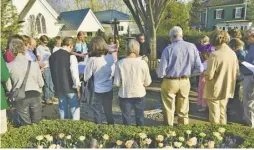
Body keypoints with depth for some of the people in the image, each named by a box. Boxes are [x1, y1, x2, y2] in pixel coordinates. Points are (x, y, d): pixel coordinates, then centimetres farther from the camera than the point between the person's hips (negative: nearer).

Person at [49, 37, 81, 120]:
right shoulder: (71, 56, -14)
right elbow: (75, 74, -16)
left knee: (62, 109, 18)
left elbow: (52, 72, 11)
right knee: (75, 109, 7)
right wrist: (78, 88, -8)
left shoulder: (52, 56, 5)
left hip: (58, 87, 6)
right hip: (71, 88, -6)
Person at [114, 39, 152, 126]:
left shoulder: (120, 63, -16)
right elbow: (147, 82, -7)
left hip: (124, 95, 0)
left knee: (126, 119, 17)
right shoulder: (142, 63, -15)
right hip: (139, 94, 1)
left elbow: (117, 83, -11)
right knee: (140, 118, 21)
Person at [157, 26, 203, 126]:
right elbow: (199, 69, -4)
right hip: (185, 82, 3)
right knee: (183, 110, 20)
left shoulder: (168, 49, -15)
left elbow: (161, 72, -15)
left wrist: (160, 74, 8)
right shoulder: (192, 47, -6)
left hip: (170, 82, -3)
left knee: (169, 109, 15)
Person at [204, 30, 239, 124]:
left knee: (214, 115, 7)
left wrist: (204, 73, -1)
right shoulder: (233, 54, -1)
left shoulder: (215, 55, -22)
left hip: (215, 90, -6)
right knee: (222, 112, 21)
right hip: (227, 89, 6)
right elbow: (237, 72, 10)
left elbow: (209, 75, -22)